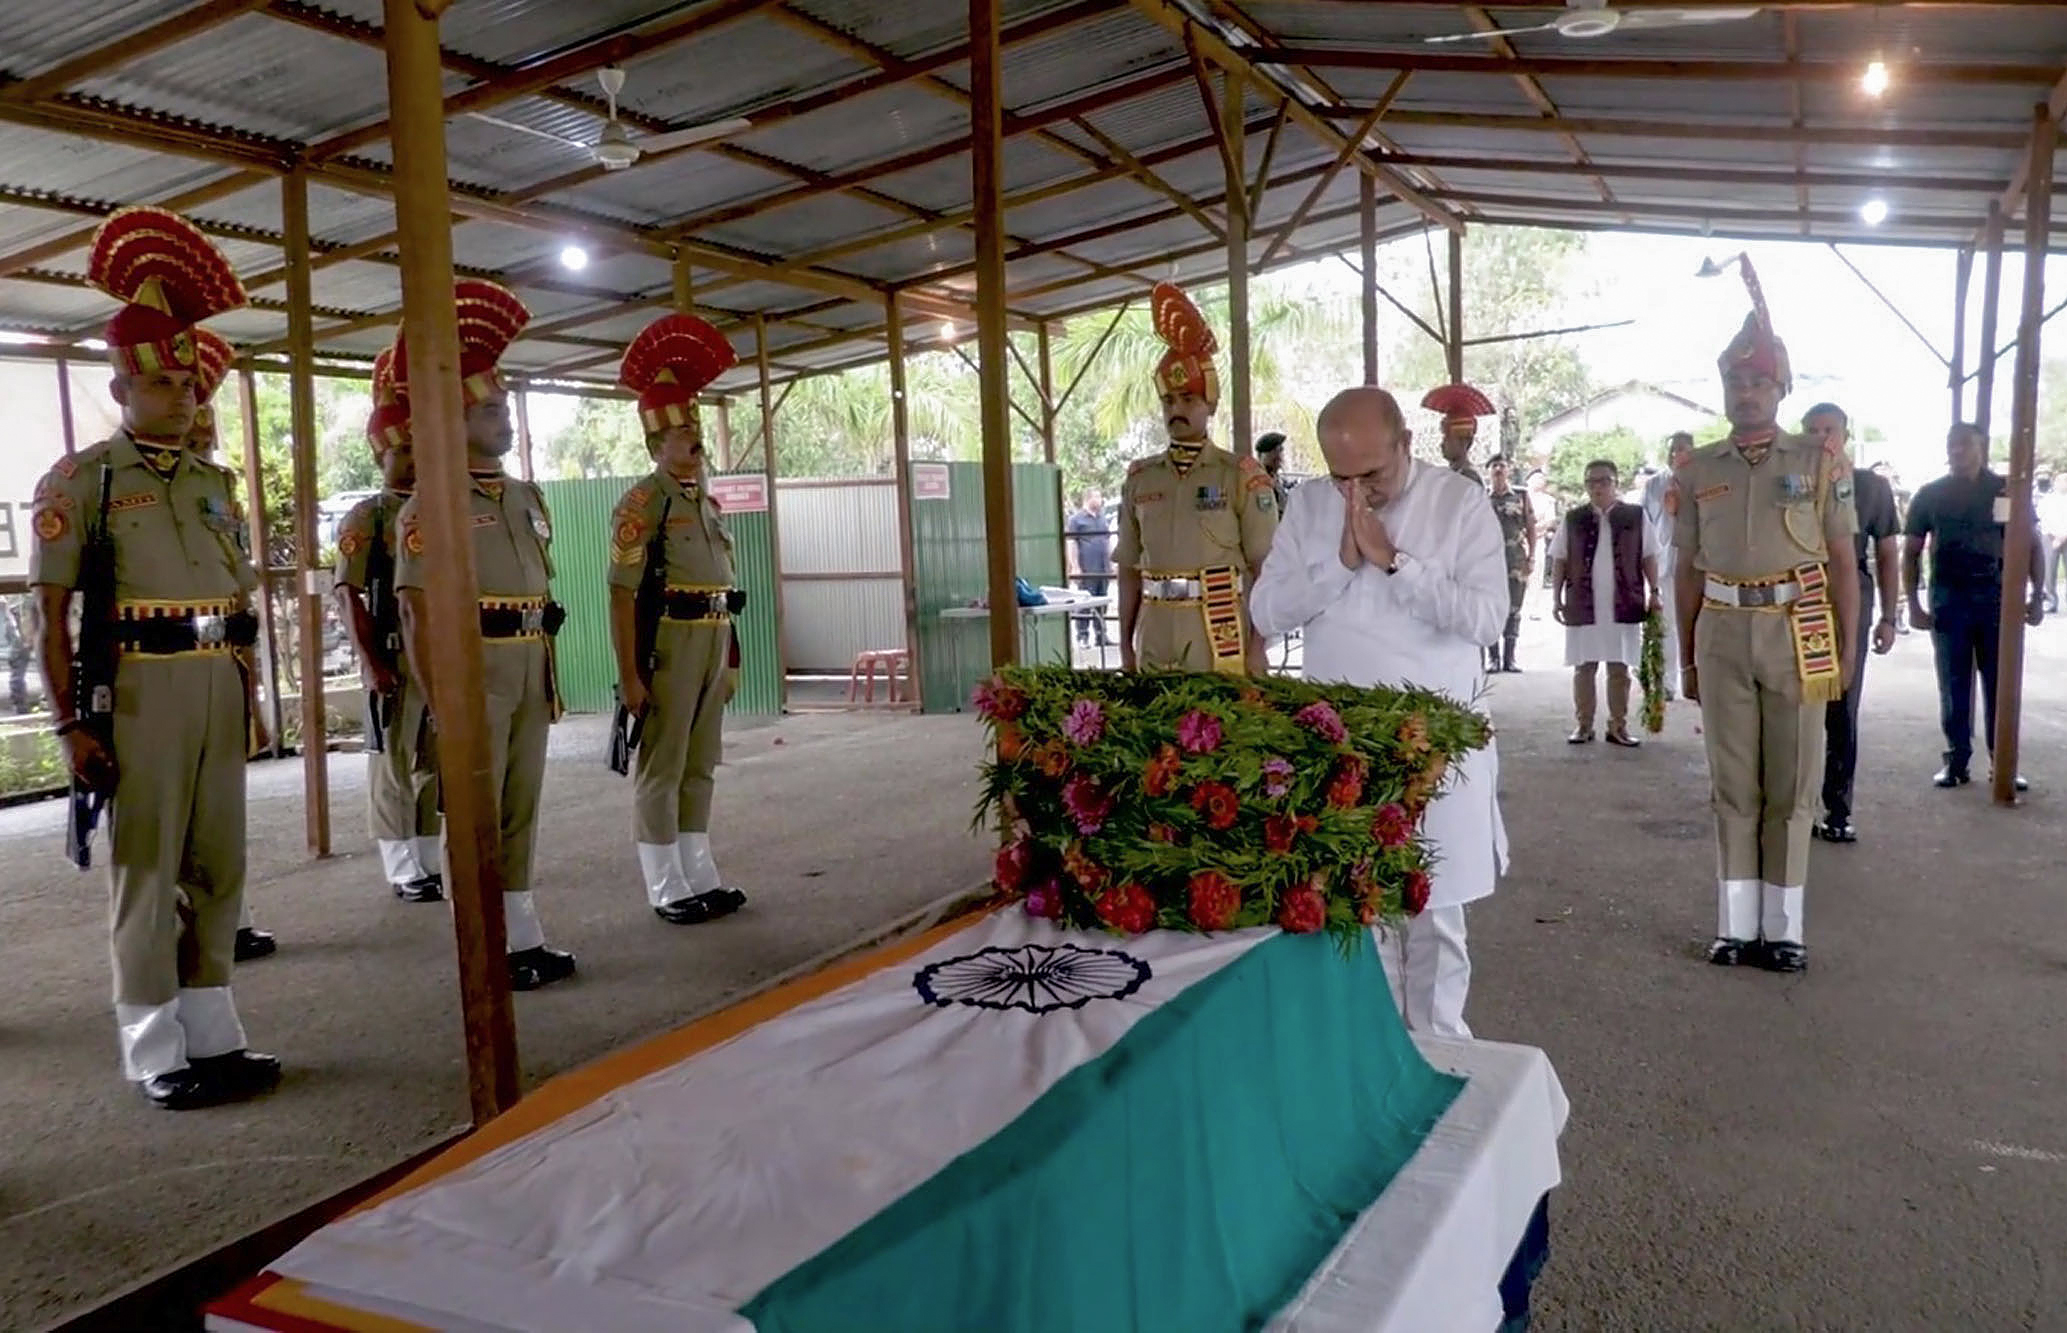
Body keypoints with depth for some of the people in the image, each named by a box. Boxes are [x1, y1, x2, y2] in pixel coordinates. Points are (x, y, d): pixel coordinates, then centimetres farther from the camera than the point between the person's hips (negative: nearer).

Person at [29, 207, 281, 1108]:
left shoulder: (215, 482, 16)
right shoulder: (80, 480, -2)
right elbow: (52, 614, -7)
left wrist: (247, 694, 15)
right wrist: (72, 723, -12)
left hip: (220, 688, 6)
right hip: (138, 689, -6)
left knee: (217, 864, 10)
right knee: (146, 869, 0)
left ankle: (211, 1033, 20)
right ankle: (155, 1052, 11)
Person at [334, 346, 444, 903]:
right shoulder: (365, 518, -3)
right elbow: (349, 596, -8)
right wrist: (372, 662, -15)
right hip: (395, 656, -5)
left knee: (436, 760, 10)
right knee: (394, 763, 2)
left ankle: (429, 862, 20)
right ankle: (403, 870, 9)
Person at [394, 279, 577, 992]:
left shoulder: (528, 498, 14)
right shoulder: (431, 504, -8)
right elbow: (418, 616, -11)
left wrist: (550, 679, 15)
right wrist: (440, 704, -16)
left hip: (530, 671, 7)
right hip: (472, 671, -7)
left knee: (520, 808, 12)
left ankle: (522, 936, 20)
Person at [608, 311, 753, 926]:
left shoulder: (707, 501, 15)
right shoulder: (642, 503, -9)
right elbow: (622, 594, -14)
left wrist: (727, 660, 18)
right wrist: (629, 673, -19)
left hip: (711, 645, 8)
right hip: (668, 647, -8)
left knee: (699, 767, 13)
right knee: (661, 771, -1)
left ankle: (700, 878, 21)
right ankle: (667, 891, 6)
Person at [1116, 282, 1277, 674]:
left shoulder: (1242, 476, -2)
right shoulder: (1139, 479, 9)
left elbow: (1265, 569, -4)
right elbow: (1129, 569, 12)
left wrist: (1258, 646, -9)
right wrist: (1125, 645, 9)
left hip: (1221, 633, -3)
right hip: (1155, 638, 4)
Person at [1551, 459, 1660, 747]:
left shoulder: (1635, 515, 4)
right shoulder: (1573, 519, 6)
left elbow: (1649, 557, 7)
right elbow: (1559, 560, 8)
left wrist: (1654, 592, -1)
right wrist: (1557, 598, 2)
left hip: (1624, 605, 0)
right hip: (1582, 605, 1)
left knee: (1619, 667, 5)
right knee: (1583, 666, 5)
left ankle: (1618, 726, 12)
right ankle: (1583, 724, 13)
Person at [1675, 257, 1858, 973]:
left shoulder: (1819, 462, 2)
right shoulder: (1697, 470, 7)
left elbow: (1843, 566, 3)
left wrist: (1846, 653, 0)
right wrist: (1687, 657, 10)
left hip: (1797, 634, -1)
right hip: (1723, 634, 2)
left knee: (1791, 787, 4)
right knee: (1733, 785, 6)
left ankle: (1783, 928, 13)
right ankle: (1737, 924, 14)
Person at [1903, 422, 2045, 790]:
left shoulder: (2008, 490, 4)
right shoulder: (1930, 495, 4)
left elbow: (2032, 544, 8)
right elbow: (1911, 553, 8)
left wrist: (2037, 597, -1)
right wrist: (1914, 604, 0)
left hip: (1998, 598, 0)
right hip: (1948, 600, 0)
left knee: (2001, 686, 3)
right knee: (1954, 687, 5)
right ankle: (1956, 760, 12)